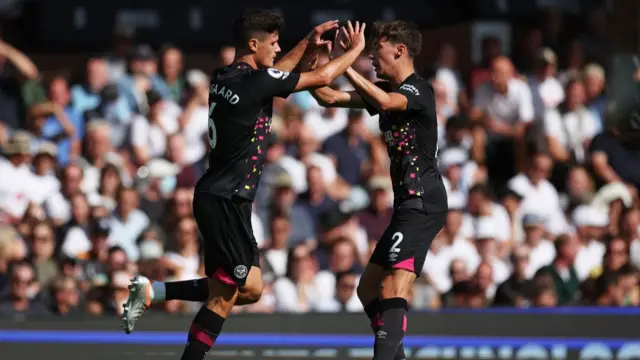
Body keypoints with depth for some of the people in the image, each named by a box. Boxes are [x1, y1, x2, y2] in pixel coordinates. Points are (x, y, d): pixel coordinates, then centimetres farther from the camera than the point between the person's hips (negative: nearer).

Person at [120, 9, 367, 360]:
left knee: (249, 289, 13)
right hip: (226, 201, -9)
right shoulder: (257, 81, -15)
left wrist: (307, 44, 30)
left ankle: (153, 291, 10)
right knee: (224, 296, -4)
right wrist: (357, 48, 11)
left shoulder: (224, 78, 9)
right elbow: (322, 78, -5)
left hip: (214, 197, 9)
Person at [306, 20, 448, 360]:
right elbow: (328, 97, 16)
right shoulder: (384, 90, 15)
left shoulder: (419, 89, -12)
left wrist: (345, 65, -33)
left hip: (423, 202, -10)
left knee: (395, 285, -24)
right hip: (408, 204, 10)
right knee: (368, 287, 15)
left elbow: (385, 102, -34)